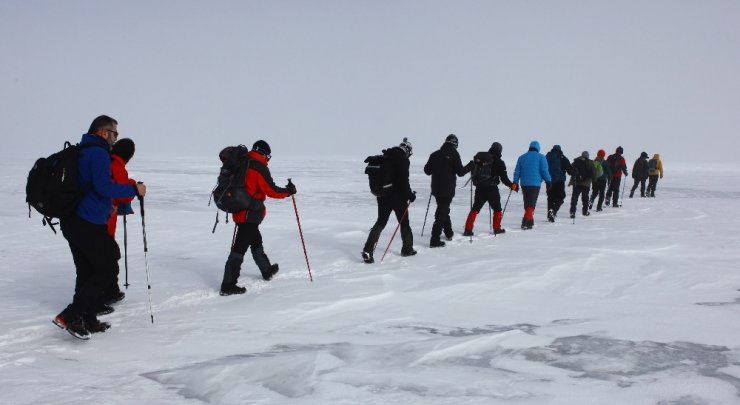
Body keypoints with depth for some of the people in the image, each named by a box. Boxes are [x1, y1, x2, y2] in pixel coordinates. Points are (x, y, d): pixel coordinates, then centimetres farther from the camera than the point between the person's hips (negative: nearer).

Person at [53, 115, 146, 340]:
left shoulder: (80, 152, 17)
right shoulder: (98, 153, -13)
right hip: (89, 224, -10)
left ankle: (87, 320, 19)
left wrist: (106, 204, 29)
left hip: (71, 221, 10)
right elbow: (104, 186, -24)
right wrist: (134, 189, -13)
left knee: (87, 271, 15)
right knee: (107, 268, -1)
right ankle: (70, 315, -8)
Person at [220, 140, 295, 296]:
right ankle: (228, 285, -11)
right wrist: (288, 191, 0)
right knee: (240, 247, -9)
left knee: (256, 241, 25)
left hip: (240, 211, 9)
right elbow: (271, 190, -14)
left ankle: (267, 271, 43)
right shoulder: (260, 167, -14)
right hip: (250, 214, -9)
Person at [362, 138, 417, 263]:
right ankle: (407, 249, 24)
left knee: (380, 222, 10)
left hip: (382, 195, 6)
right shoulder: (402, 160, -14)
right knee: (404, 222, 12)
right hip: (397, 196, -6)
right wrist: (410, 195, -5)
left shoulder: (385, 157, 7)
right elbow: (404, 181, -17)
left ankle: (368, 250, -4)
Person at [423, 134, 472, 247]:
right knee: (442, 214, -2)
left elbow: (427, 171, 9)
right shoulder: (454, 154, -10)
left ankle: (449, 233, 38)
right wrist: (471, 165, 5)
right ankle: (434, 240, -7)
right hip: (448, 190, -5)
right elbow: (460, 172, -11)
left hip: (436, 189, 5)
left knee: (443, 210, 24)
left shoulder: (435, 154, 3)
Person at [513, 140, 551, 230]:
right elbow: (544, 170, -3)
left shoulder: (522, 157, 13)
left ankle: (530, 221, 22)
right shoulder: (541, 157, 0)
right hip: (535, 184, -4)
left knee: (527, 203, 15)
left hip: (524, 184, 4)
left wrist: (515, 182, 15)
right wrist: (548, 181, 6)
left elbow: (517, 171, 12)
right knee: (531, 203, -7)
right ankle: (526, 222, -19)